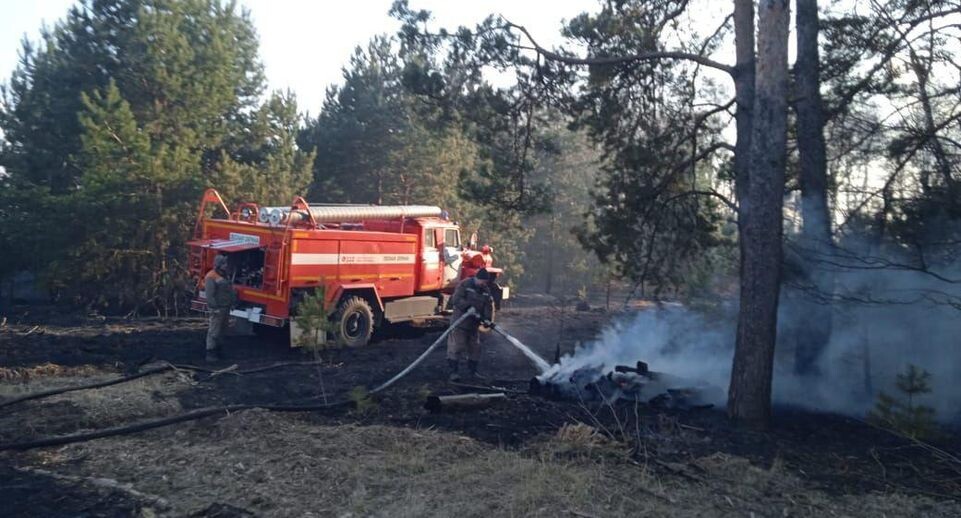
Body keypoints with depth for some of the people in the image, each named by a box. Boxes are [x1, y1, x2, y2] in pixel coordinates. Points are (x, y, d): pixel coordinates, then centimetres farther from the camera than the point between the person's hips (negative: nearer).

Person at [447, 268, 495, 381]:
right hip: (460, 323, -6)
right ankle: (452, 371, 0)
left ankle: (472, 370, 25)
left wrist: (487, 319, -16)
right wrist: (470, 307, -29)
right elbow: (456, 300, -21)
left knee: (475, 348, 12)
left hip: (474, 324, 6)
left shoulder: (486, 290, 6)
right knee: (456, 347, -7)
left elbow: (489, 306, 0)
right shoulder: (464, 285, -11)